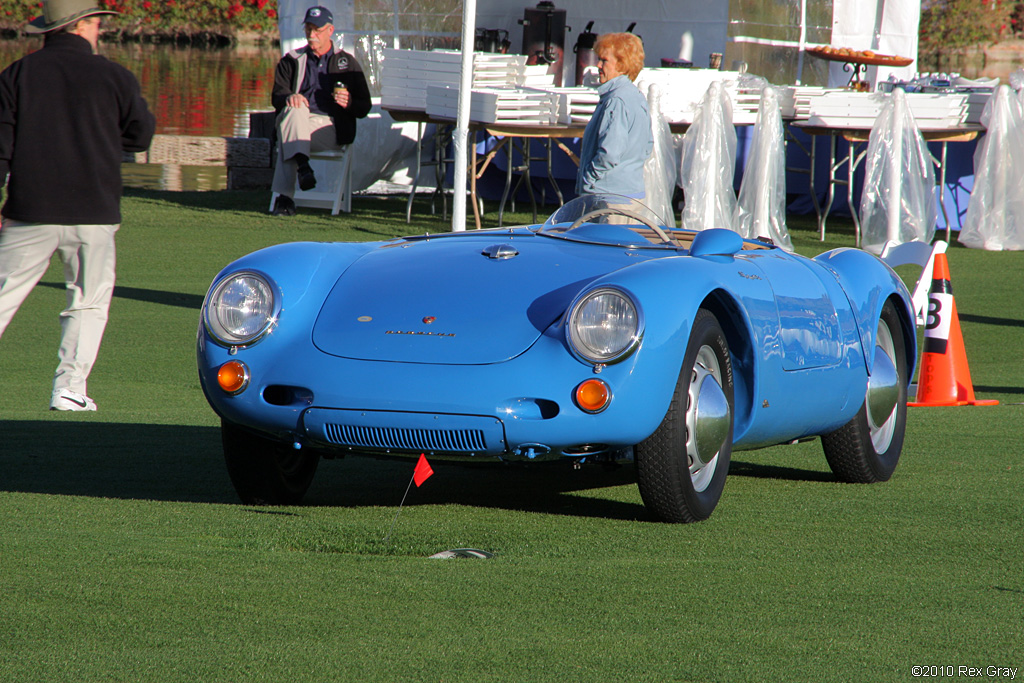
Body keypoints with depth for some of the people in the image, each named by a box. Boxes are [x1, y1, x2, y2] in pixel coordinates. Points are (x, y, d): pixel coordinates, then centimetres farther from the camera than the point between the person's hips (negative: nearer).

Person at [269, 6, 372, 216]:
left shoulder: (347, 62, 22)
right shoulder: (292, 61, 24)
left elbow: (364, 108, 14)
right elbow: (277, 96, 8)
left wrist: (349, 103, -11)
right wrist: (289, 98, -18)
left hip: (332, 129, -2)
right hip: (299, 121, 2)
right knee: (294, 110, -36)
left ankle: (284, 197, -48)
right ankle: (302, 166, -57)